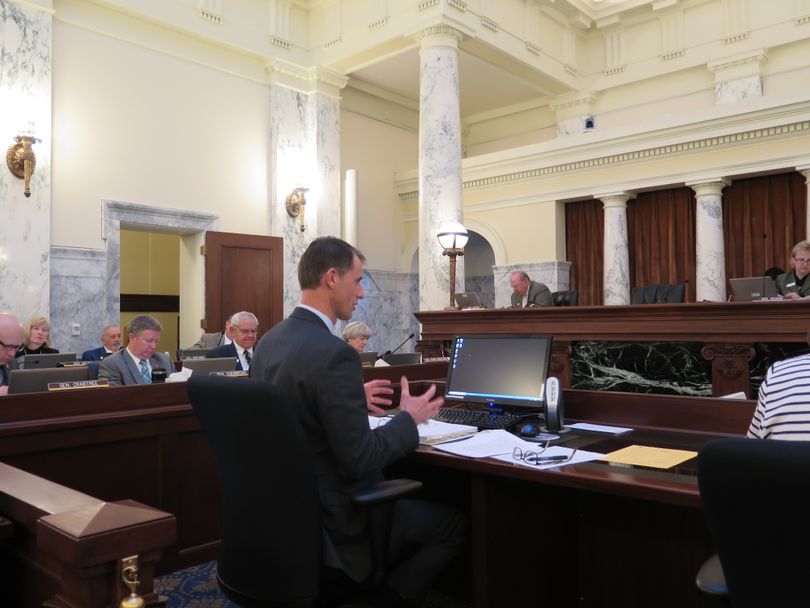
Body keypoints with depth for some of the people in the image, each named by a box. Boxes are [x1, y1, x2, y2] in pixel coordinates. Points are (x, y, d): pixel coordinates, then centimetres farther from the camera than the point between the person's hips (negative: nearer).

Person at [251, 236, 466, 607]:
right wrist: (409, 419, -9)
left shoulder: (268, 341, 1)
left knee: (409, 503, 29)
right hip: (331, 520, -9)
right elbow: (359, 461, -24)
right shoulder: (335, 354, -27)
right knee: (453, 524, 9)